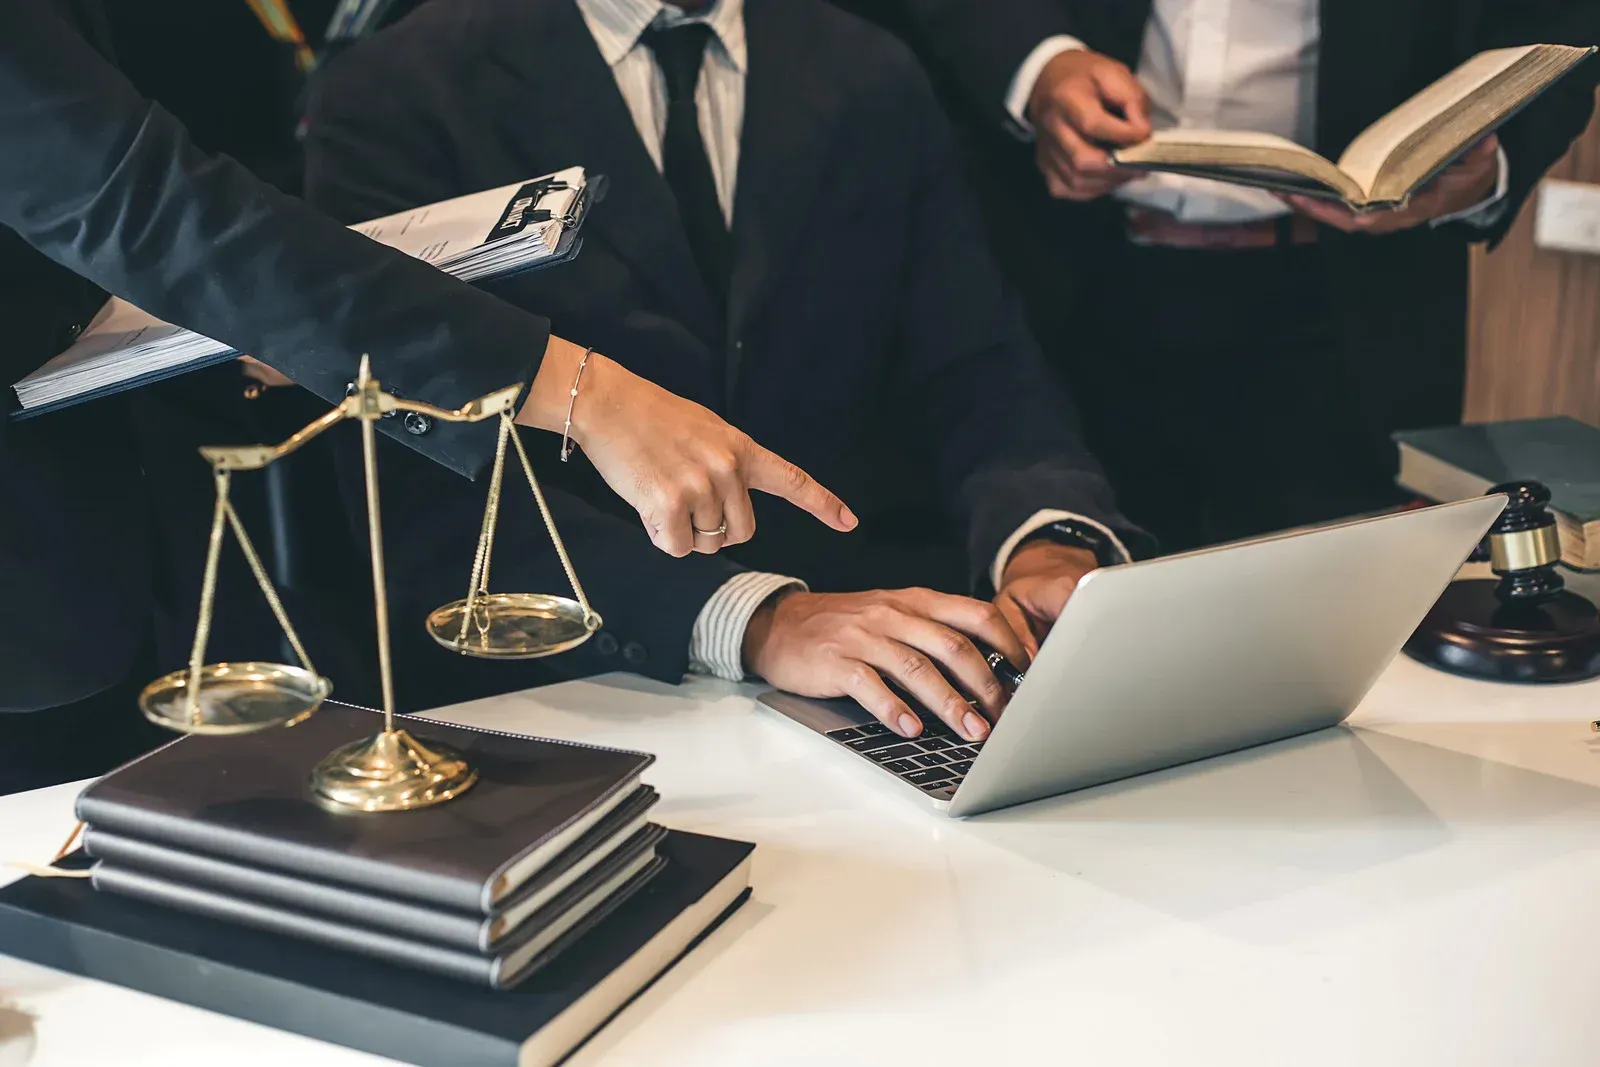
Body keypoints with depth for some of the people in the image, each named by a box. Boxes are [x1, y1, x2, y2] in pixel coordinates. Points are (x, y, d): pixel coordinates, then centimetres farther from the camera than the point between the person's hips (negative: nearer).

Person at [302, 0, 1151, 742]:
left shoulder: (873, 82, 10)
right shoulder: (396, 98, -5)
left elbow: (979, 381, 5)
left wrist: (1051, 543, -18)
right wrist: (754, 617, -29)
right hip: (569, 681, -3)